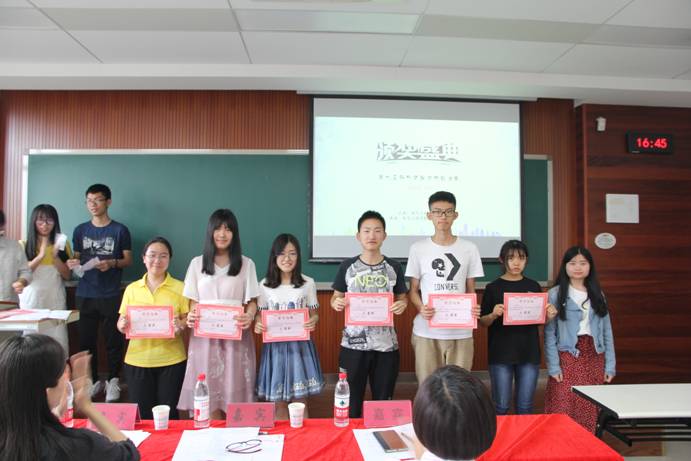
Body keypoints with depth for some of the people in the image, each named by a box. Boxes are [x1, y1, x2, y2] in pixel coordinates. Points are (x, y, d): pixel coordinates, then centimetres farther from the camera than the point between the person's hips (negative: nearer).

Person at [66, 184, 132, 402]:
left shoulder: (120, 230, -1)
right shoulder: (80, 230, 9)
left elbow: (128, 259, 1)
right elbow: (77, 258, 14)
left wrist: (112, 263, -17)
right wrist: (72, 263, -8)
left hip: (111, 295, -3)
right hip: (84, 294, 3)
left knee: (113, 339, 1)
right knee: (86, 339, 7)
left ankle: (113, 381, 14)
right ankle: (94, 380, 21)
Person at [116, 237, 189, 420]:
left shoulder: (179, 288, 1)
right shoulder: (131, 289, 7)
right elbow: (121, 323, 9)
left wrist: (181, 325, -21)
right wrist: (123, 325, -13)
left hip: (171, 360, -2)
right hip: (137, 360, 2)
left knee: (168, 415, 5)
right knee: (141, 415, 9)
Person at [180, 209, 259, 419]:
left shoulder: (246, 264, 6)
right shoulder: (197, 263, 9)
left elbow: (251, 301, 4)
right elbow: (193, 301, 9)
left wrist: (249, 316, -17)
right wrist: (190, 316, -12)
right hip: (205, 336, 1)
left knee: (234, 400, 0)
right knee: (209, 396, 0)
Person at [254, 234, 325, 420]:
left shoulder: (308, 283, 0)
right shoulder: (265, 285, 0)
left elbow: (314, 313, 5)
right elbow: (260, 314, 6)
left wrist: (313, 321, -18)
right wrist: (257, 324, -16)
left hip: (300, 344, 0)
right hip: (275, 345, 0)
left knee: (301, 400, 6)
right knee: (278, 401, 8)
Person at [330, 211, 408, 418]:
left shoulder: (394, 268, 3)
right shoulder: (347, 266, 0)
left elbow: (402, 298, 11)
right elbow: (336, 297, 7)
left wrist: (402, 305, -11)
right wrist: (336, 303, -15)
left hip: (386, 344, 1)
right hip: (353, 344, -1)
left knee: (383, 402, 11)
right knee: (350, 401, 5)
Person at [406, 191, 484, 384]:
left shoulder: (469, 249, 5)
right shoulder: (418, 249, 3)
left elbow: (471, 290, 10)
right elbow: (413, 290, 6)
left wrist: (474, 308, -11)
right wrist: (421, 308, -14)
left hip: (460, 332, 1)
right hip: (426, 332, -1)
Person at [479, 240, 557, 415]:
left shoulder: (533, 286, 6)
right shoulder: (493, 287, -3)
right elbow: (483, 322, -1)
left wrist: (549, 315, -9)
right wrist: (493, 315, -21)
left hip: (529, 353, 3)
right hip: (501, 353, -2)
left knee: (525, 406, 11)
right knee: (501, 406, 4)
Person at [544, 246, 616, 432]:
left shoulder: (597, 294, 9)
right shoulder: (556, 294, -4)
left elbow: (606, 330, 8)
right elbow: (549, 333, -6)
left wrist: (610, 365, 3)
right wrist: (553, 366, -11)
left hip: (594, 356, 4)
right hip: (567, 356, -3)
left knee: (590, 412, 7)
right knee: (563, 410, -3)